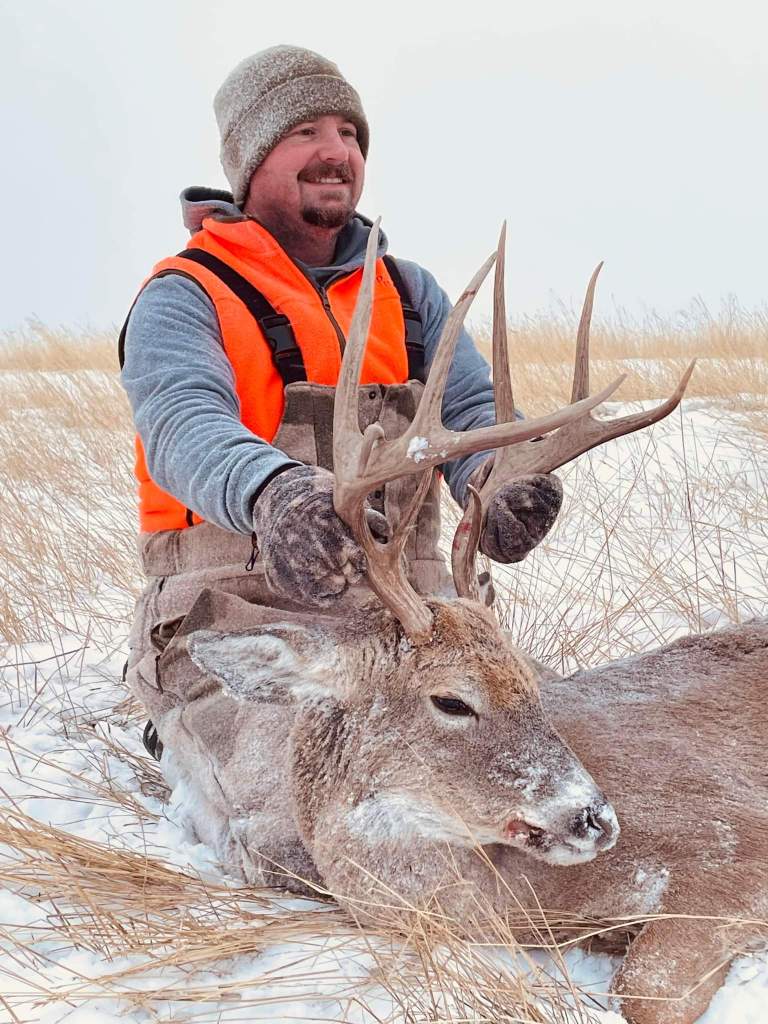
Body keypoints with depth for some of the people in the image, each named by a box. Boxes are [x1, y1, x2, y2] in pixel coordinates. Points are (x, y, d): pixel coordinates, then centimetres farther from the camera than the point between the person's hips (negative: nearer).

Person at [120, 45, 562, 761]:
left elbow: (470, 410, 3)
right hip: (240, 615, -4)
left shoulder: (410, 293, 19)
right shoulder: (184, 298, 1)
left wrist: (503, 484, -24)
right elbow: (182, 425, -20)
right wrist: (273, 494, -45)